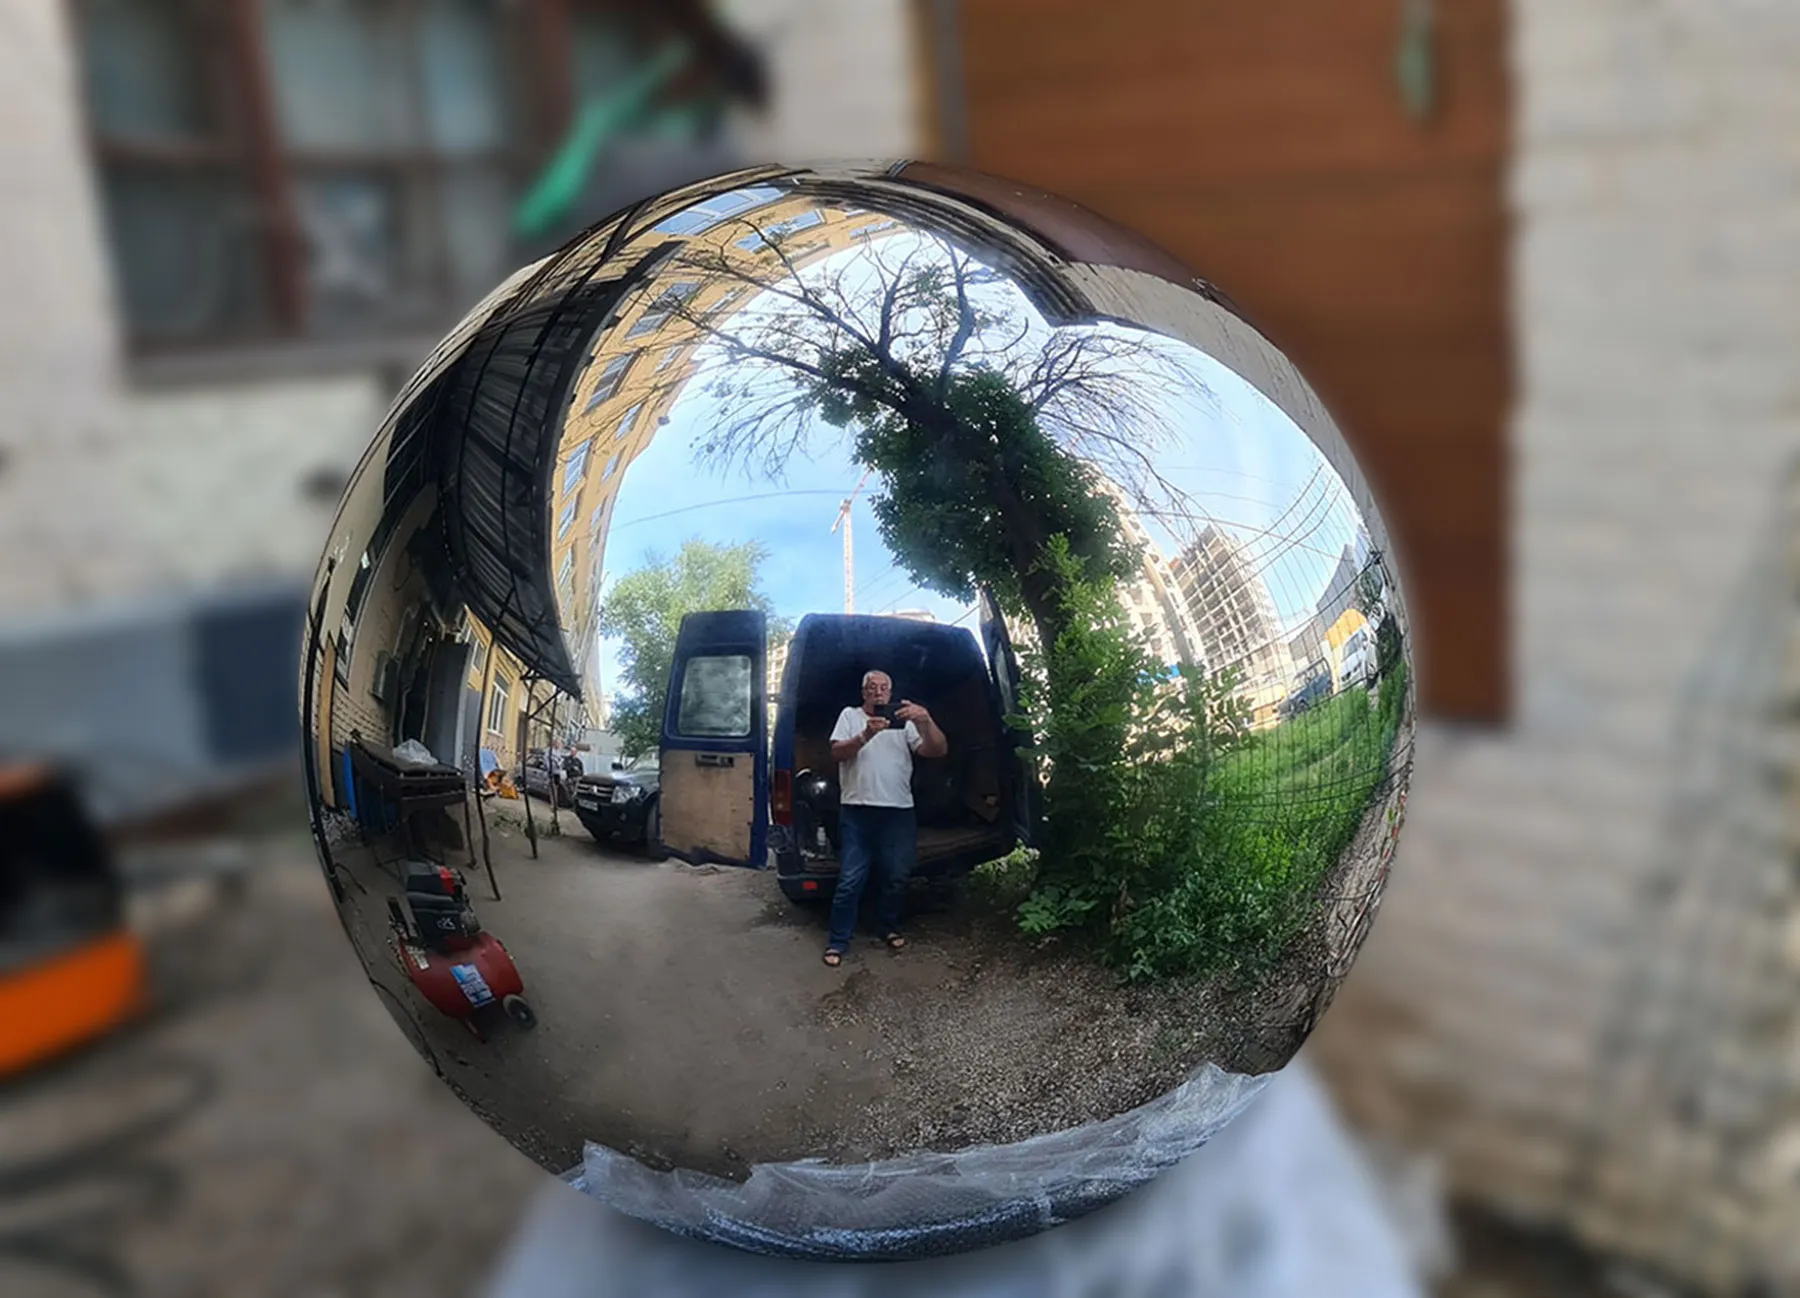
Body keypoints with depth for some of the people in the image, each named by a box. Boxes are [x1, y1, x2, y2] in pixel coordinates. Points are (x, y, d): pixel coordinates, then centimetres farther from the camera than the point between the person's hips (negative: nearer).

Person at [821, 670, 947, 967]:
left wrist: (925, 720, -21)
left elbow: (938, 750, -1)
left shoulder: (904, 720, 11)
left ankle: (890, 928, 30)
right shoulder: (850, 716, 10)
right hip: (857, 811, -2)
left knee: (897, 878, 9)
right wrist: (866, 735, -23)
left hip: (898, 812, 2)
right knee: (850, 880, -4)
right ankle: (838, 941, 5)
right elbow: (836, 753, -5)